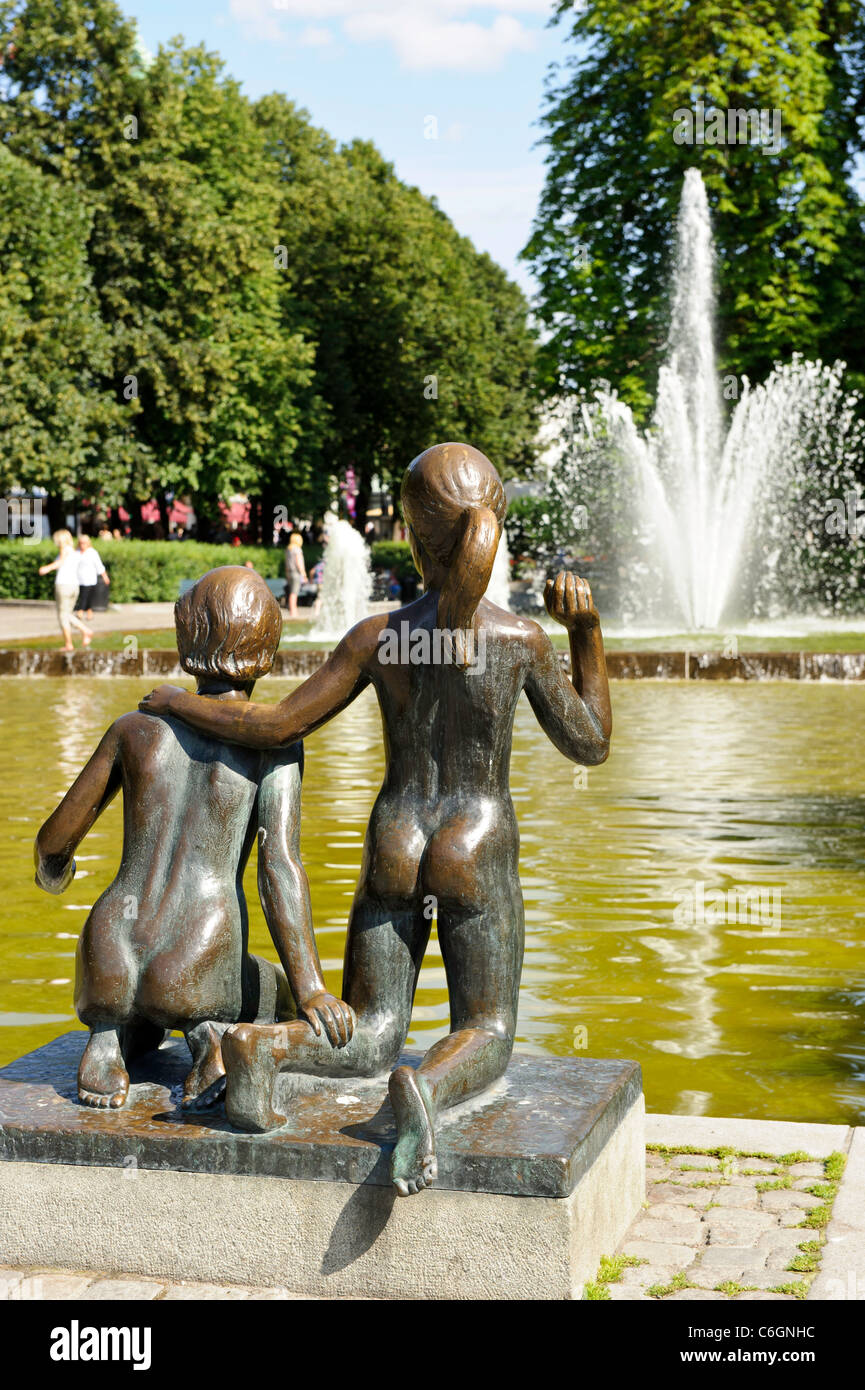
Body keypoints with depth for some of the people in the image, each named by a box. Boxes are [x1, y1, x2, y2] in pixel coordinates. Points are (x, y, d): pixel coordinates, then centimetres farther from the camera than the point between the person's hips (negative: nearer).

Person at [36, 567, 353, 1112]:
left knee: (132, 1023, 40)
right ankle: (214, 1035, -3)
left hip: (109, 971, 3)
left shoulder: (135, 728, 8)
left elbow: (55, 838, 16)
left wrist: (52, 869, 41)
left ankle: (107, 1037, 1)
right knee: (276, 999, 34)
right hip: (193, 980, -2)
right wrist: (310, 990, -14)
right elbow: (279, 863, -13)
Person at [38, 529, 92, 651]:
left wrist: (48, 568, -40)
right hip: (74, 585, 7)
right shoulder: (75, 552, 17)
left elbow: (61, 561, -26)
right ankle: (86, 631, -2)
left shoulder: (65, 549, -5)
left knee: (63, 616, 2)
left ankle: (68, 644, 2)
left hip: (63, 585, -7)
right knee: (68, 615, 18)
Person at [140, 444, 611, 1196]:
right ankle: (428, 1089, -25)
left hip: (394, 851, 2)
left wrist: (182, 703, 11)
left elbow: (275, 726, -5)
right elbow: (590, 746, 0)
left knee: (367, 1044, 13)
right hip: (479, 859, -2)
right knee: (487, 1034, 12)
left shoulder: (377, 636, -8)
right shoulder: (523, 638, -11)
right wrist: (588, 631, 2)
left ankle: (263, 1044, -20)